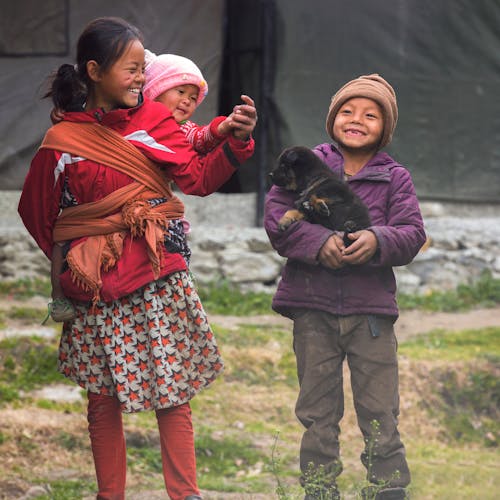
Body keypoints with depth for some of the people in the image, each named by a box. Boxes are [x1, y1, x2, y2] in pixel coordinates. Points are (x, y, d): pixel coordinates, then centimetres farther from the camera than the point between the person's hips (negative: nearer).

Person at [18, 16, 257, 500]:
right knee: (104, 399, 4)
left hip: (159, 277, 1)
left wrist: (237, 143, -17)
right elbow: (36, 212, 12)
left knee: (173, 394, 0)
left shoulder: (152, 119, 5)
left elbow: (198, 178, -2)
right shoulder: (62, 142, -1)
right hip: (98, 287, -1)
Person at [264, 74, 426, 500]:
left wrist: (377, 241, -23)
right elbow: (276, 215, -5)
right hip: (314, 308, 0)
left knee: (379, 408, 0)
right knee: (317, 409, 8)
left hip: (371, 309, 0)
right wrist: (319, 242, -20)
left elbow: (412, 233, -2)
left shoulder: (395, 178, 5)